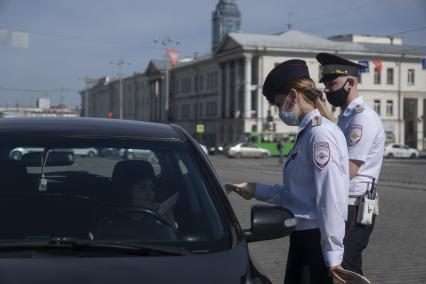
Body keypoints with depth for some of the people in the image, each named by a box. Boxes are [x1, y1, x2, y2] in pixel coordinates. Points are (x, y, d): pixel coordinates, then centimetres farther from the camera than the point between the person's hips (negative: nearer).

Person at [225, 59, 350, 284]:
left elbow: (330, 199, -20)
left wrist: (333, 255, -20)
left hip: (316, 239, -9)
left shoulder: (321, 133, -15)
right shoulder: (307, 132, 13)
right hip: (302, 237, 9)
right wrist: (255, 190, 21)